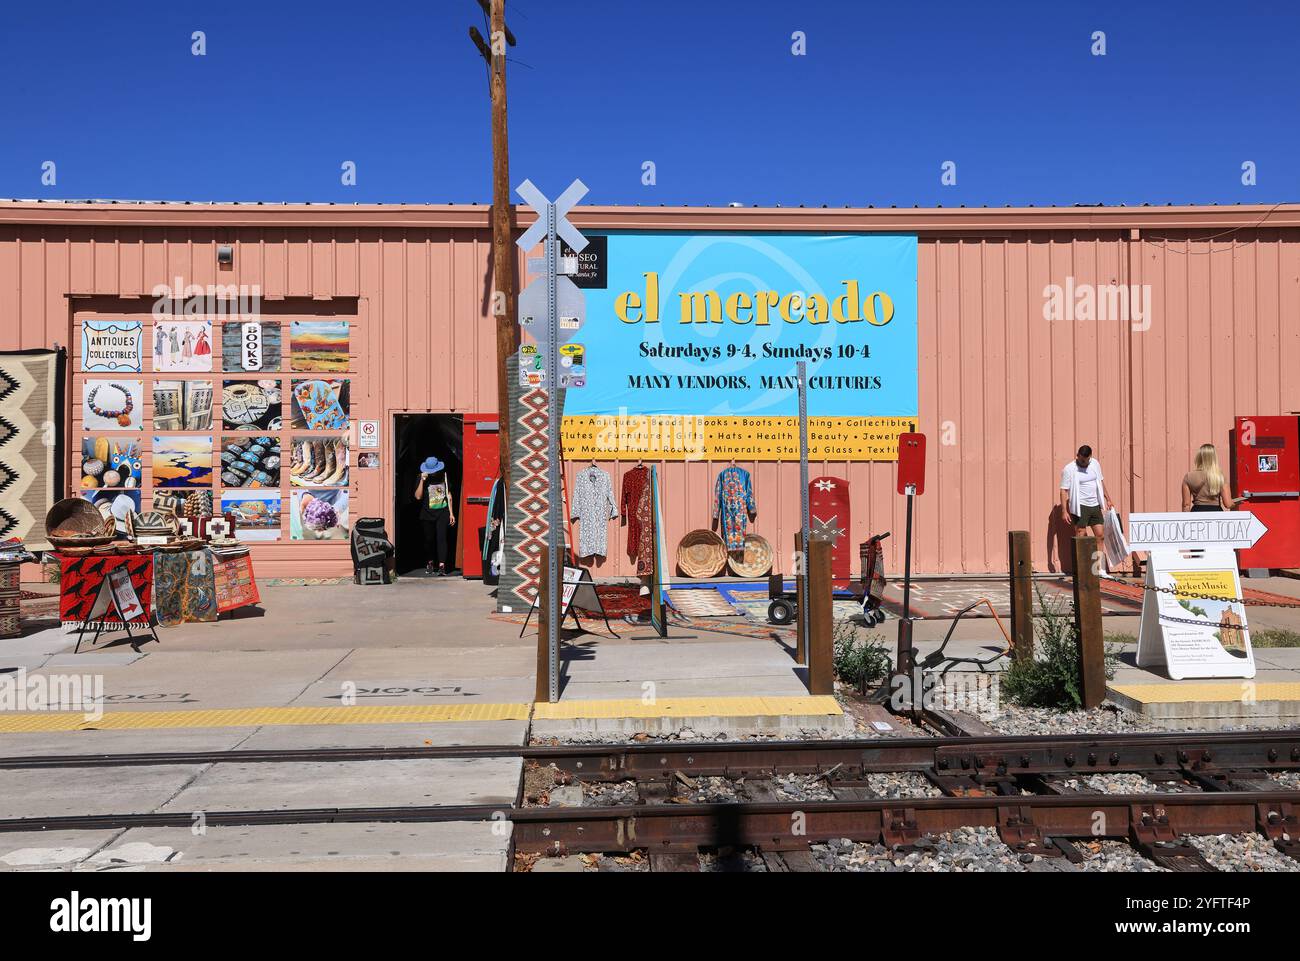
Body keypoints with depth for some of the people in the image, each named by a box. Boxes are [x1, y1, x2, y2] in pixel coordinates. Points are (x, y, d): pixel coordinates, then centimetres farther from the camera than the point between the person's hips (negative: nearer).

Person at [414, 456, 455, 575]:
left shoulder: (443, 476, 4)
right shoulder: (423, 479, -2)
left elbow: (449, 495, 10)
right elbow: (418, 496, -12)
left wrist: (451, 513, 8)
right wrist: (422, 480, -20)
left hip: (442, 513, 0)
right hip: (427, 514, 1)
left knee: (441, 537, -11)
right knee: (429, 539, 11)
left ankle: (442, 565, -15)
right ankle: (430, 562, 31)